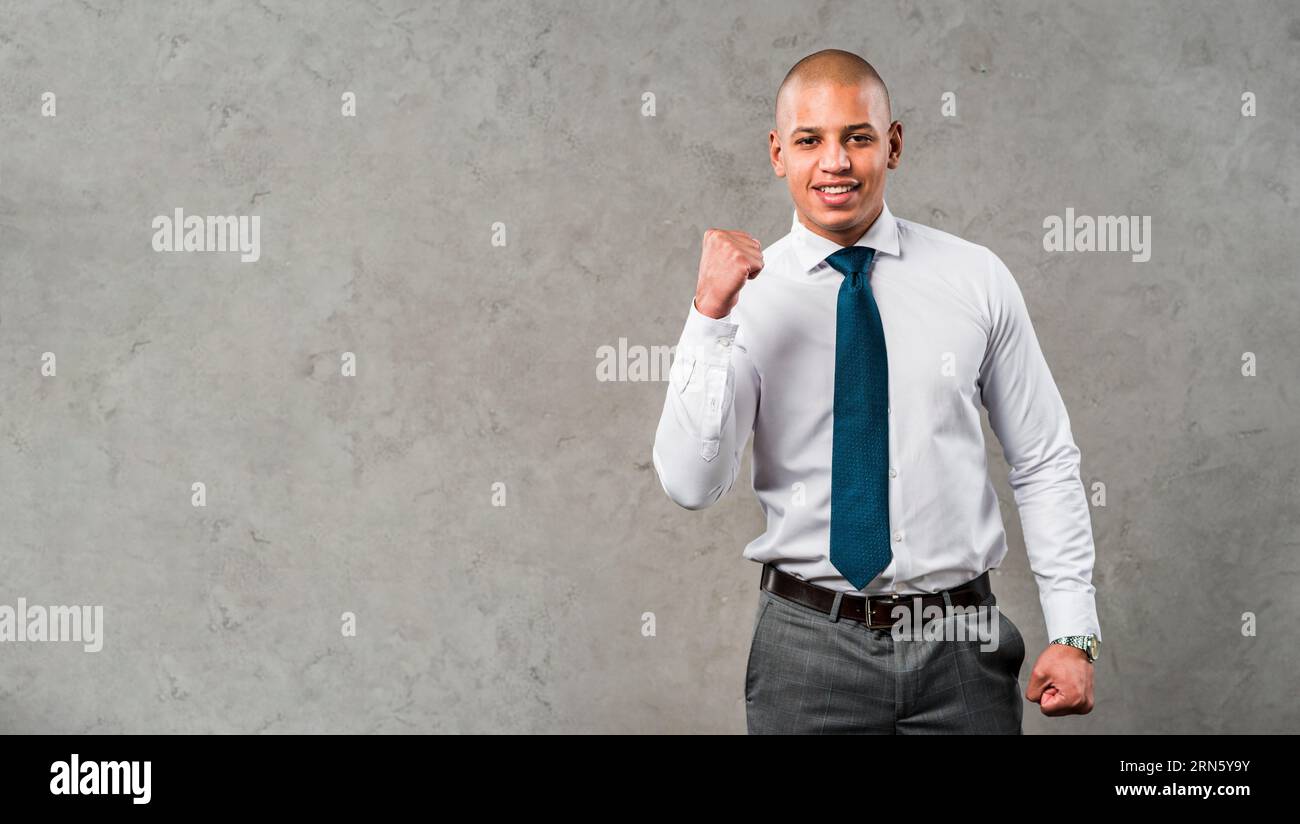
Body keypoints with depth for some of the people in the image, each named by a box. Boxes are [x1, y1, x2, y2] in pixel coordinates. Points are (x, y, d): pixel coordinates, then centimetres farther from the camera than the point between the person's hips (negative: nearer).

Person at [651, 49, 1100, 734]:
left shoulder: (977, 279, -1)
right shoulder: (748, 295, -4)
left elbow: (1045, 465, 2)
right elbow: (690, 485, -14)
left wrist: (1073, 633, -3)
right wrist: (711, 314, -22)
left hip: (961, 647, 1)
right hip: (808, 647, -1)